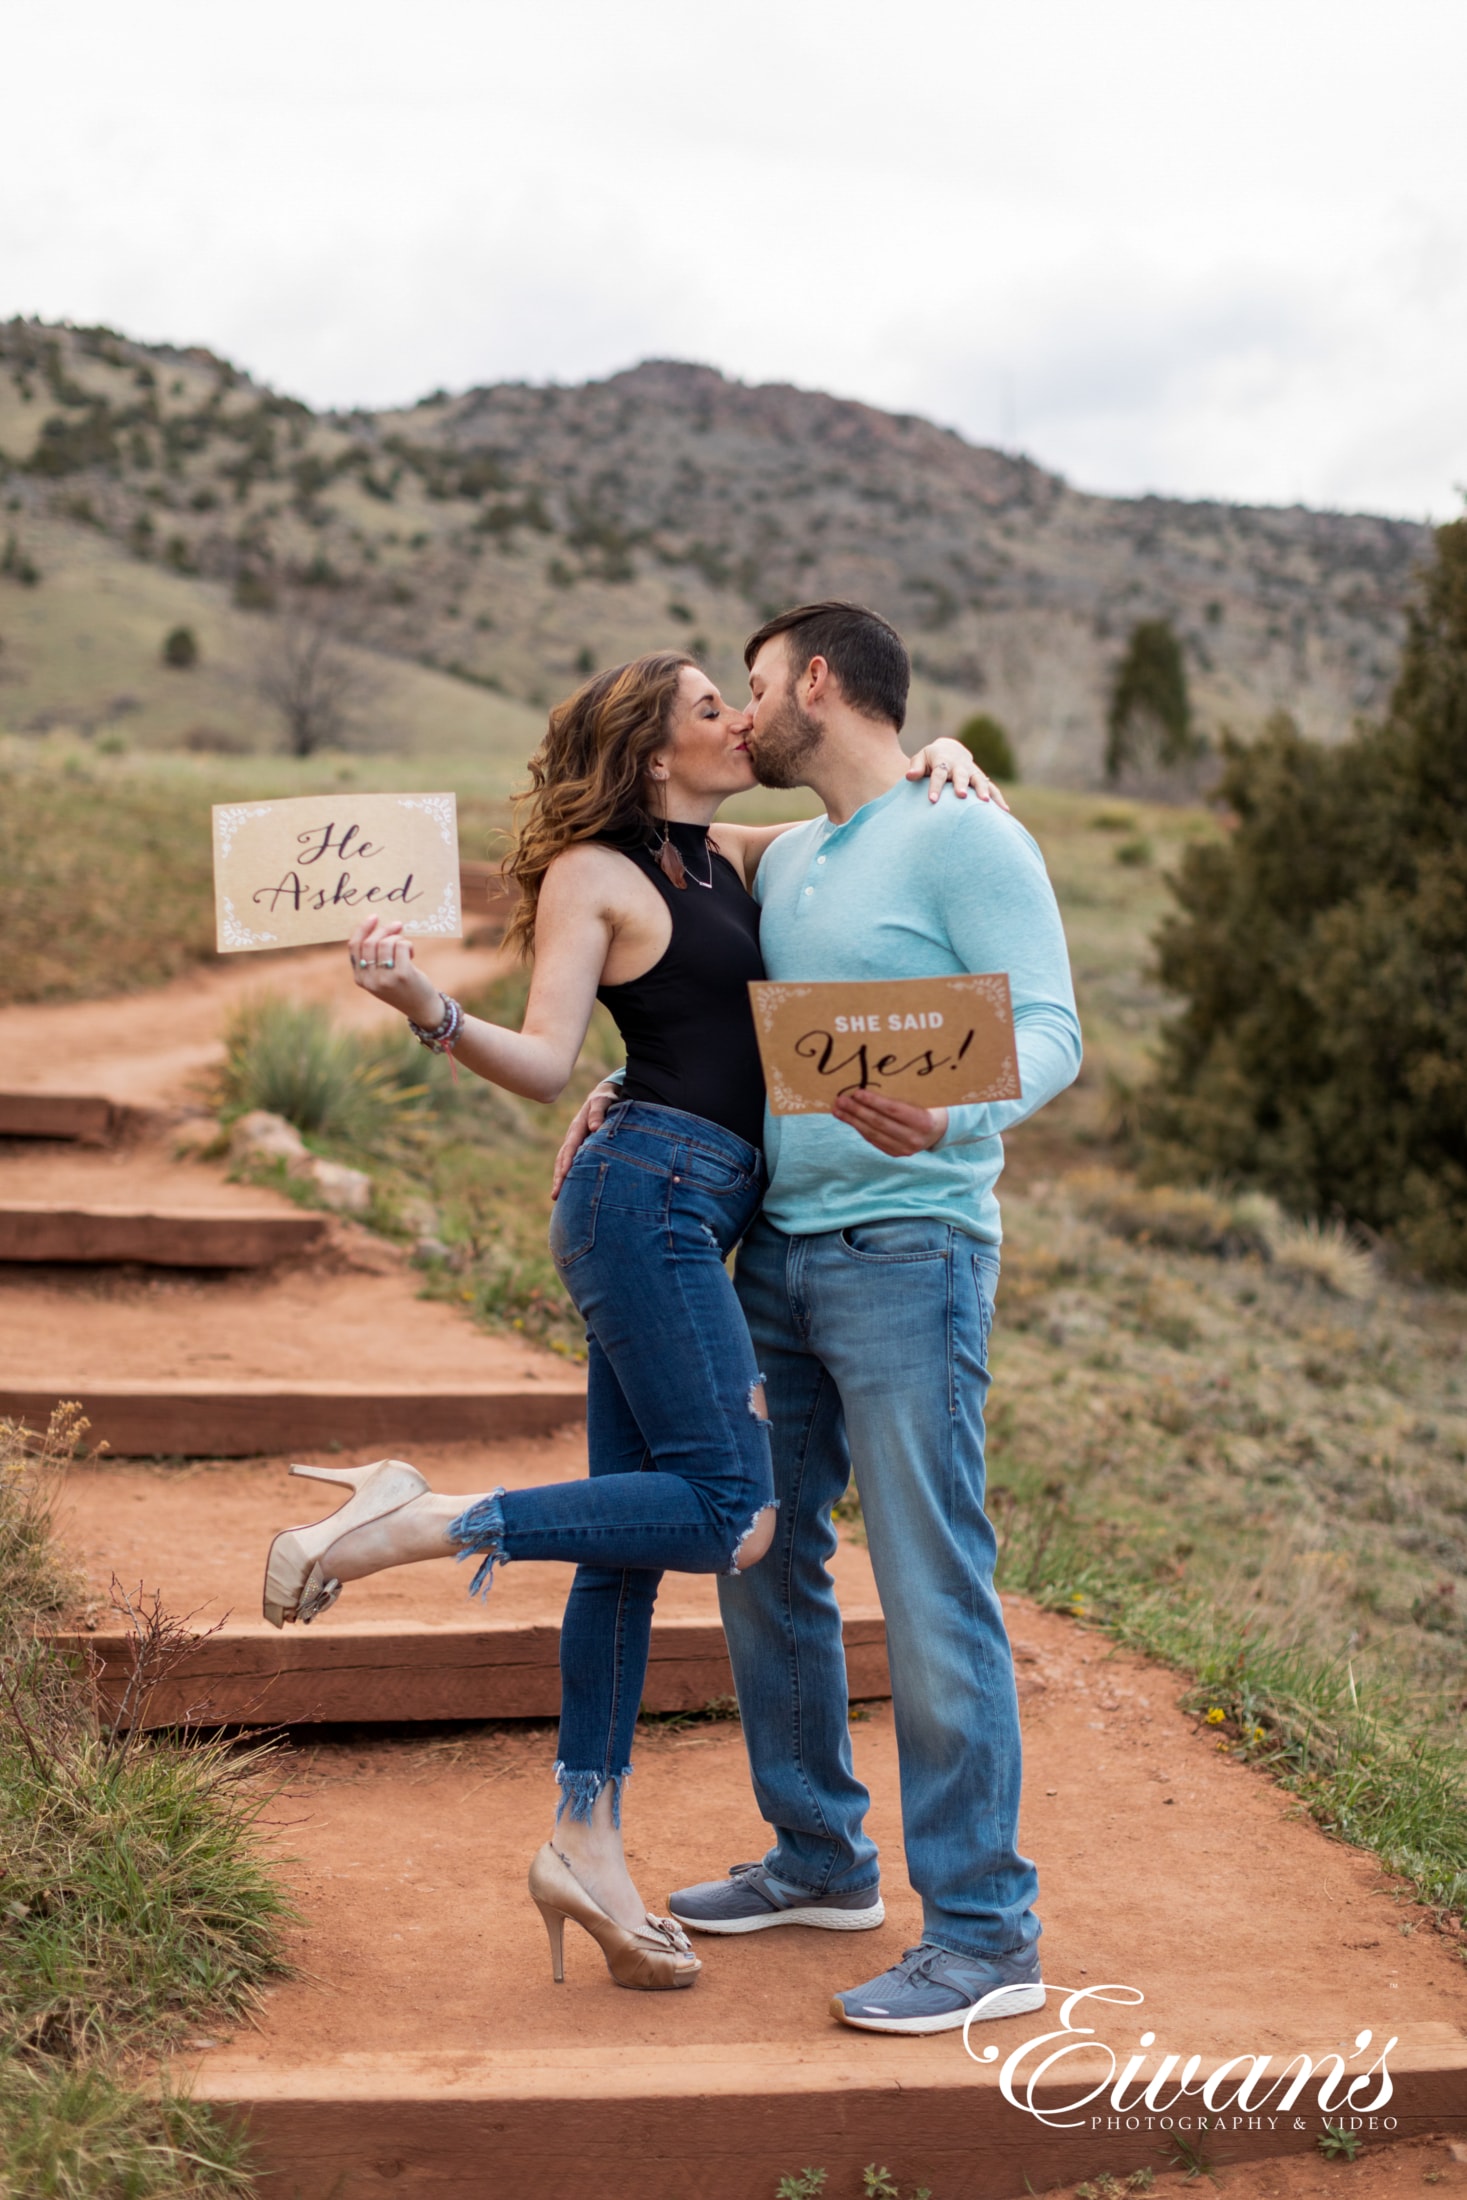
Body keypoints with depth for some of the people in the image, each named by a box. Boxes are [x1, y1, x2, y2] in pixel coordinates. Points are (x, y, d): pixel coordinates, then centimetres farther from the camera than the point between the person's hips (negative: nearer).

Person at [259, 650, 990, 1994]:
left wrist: (943, 762, 8)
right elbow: (544, 1061, -9)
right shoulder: (594, 875, -2)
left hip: (689, 1217, 8)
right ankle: (410, 1525, -14)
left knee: (634, 1540, 7)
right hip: (650, 1191, -8)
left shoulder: (734, 860, 19)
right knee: (729, 1514, -16)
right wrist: (429, 1010, -27)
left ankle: (588, 1845, 12)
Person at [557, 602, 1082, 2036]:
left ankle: (986, 1934, 0)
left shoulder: (966, 839, -6)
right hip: (775, 1253, 9)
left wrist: (952, 1119, -34)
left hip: (907, 1250, -8)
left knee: (932, 1589, -8)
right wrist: (626, 1092, 9)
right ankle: (821, 1859, 29)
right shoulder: (783, 865, 18)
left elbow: (1050, 1029, -14)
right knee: (761, 1558, 14)